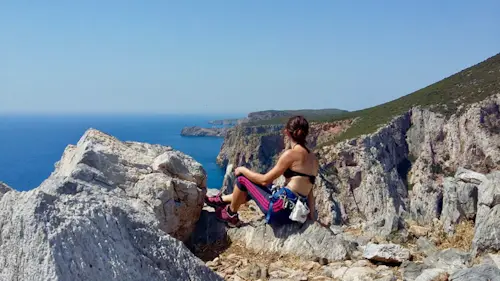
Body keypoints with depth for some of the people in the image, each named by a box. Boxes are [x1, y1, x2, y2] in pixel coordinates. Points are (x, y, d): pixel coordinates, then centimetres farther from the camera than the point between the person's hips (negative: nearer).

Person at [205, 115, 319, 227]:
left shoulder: (291, 154, -13)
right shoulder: (313, 158, 9)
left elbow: (265, 180, -9)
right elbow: (308, 190, 8)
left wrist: (242, 170, 5)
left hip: (281, 208, -8)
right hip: (295, 212, 8)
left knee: (242, 179, 7)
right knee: (253, 186, 27)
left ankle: (231, 215, 26)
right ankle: (221, 200, 42)